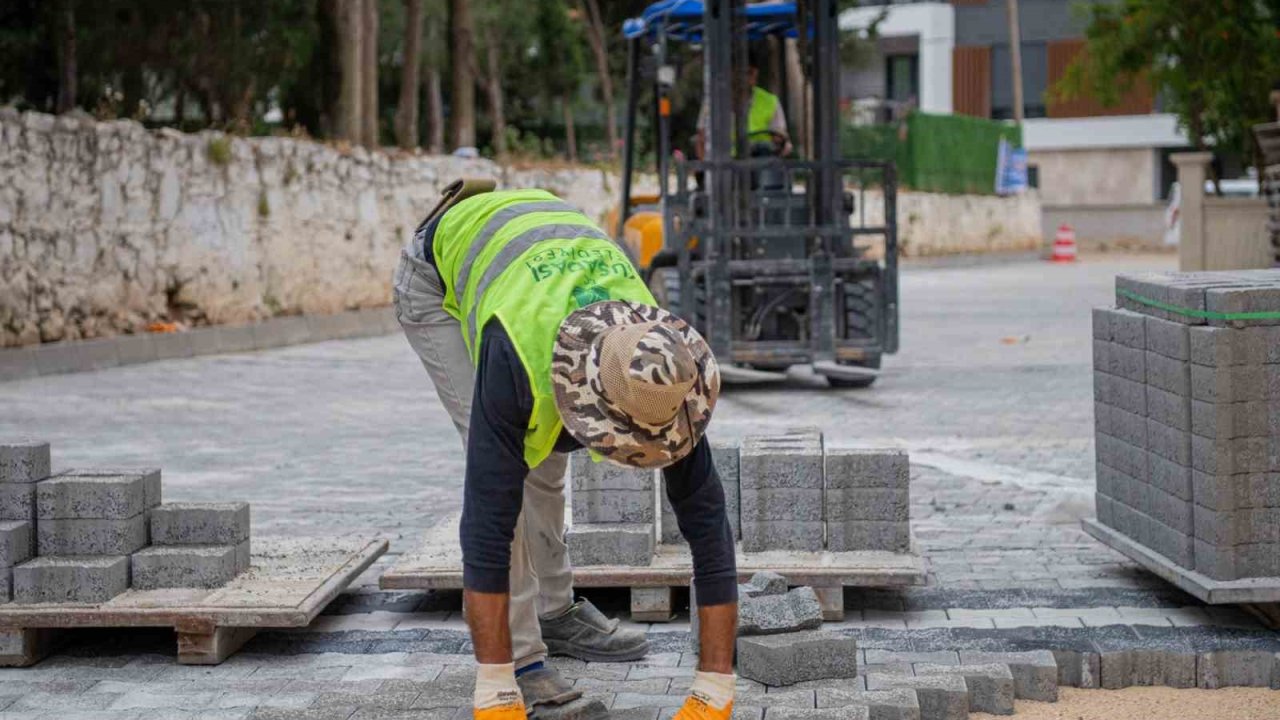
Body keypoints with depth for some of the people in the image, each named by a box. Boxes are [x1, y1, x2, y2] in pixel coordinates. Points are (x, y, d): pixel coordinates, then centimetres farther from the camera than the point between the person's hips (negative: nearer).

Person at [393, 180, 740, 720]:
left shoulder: (661, 371, -34)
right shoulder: (518, 356, -47)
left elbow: (706, 518, -30)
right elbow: (487, 519, -43)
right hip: (443, 265, -4)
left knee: (542, 456, 9)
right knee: (499, 467, -17)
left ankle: (554, 613, 30)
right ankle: (522, 657, -11)